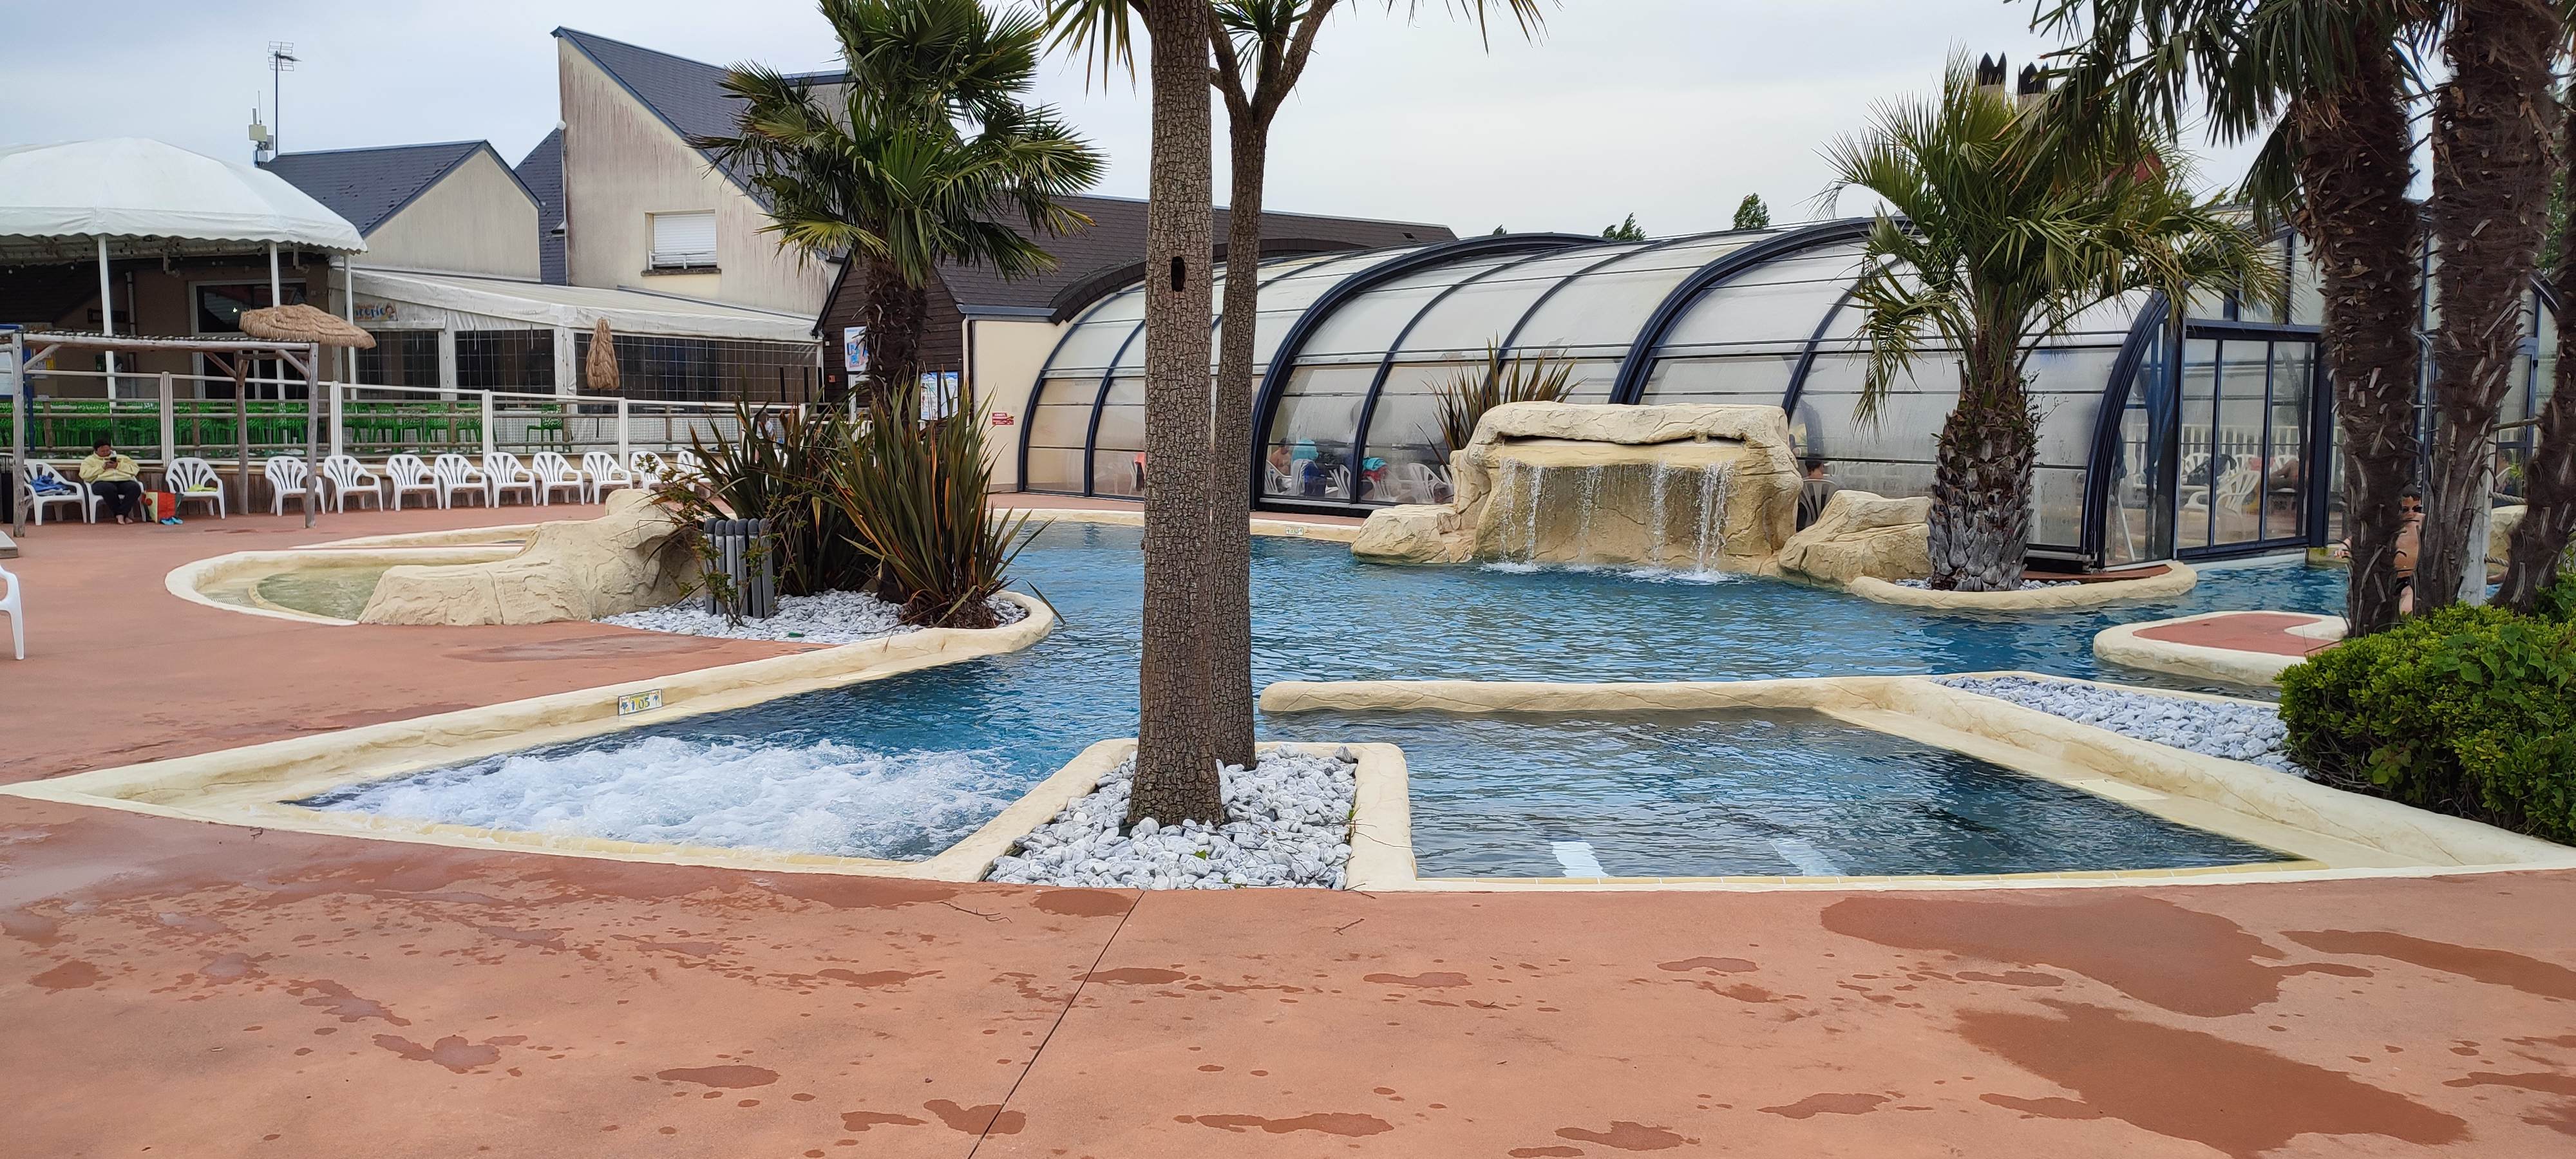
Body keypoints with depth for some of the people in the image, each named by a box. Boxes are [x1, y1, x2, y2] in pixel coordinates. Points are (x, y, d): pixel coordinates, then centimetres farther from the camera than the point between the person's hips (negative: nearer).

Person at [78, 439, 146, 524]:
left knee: (135, 487, -34)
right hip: (102, 482, -2)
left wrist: (118, 466, 2)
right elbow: (84, 474, 4)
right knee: (109, 488, -41)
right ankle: (124, 515, -31)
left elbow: (136, 469, 14)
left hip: (124, 481, 2)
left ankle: (121, 514, -34)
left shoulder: (122, 458, 28)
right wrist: (103, 468, -1)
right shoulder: (90, 460, 22)